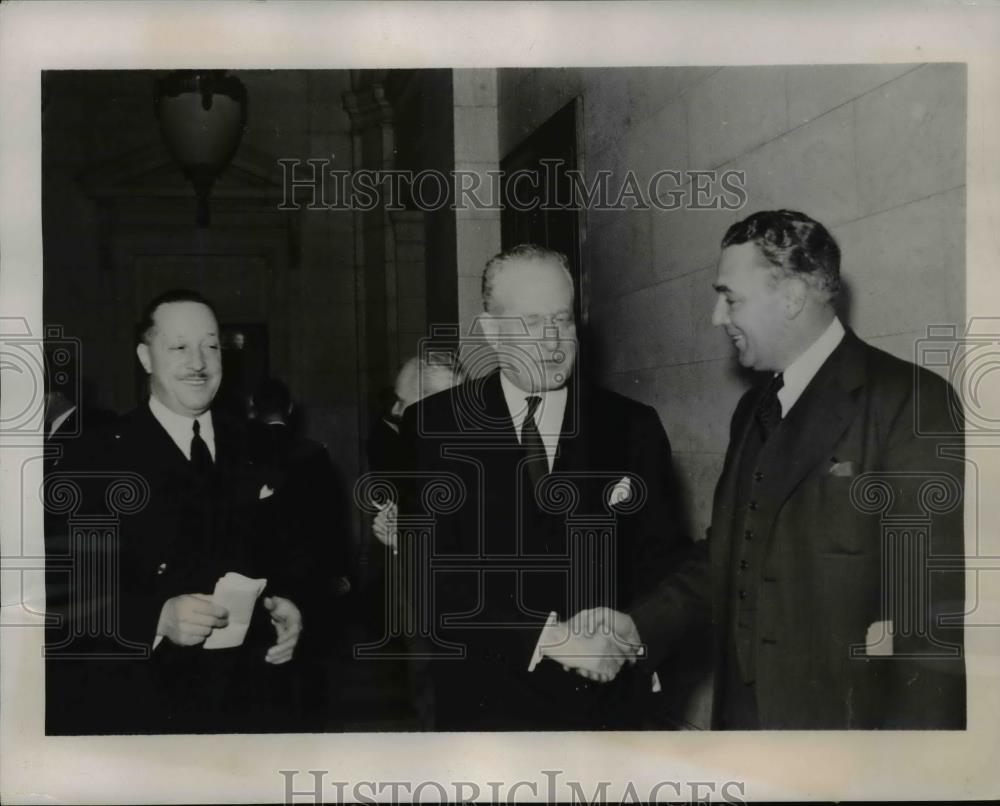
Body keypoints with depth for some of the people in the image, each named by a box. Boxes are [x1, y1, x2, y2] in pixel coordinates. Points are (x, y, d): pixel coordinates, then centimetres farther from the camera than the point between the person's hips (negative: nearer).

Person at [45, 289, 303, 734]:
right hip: (142, 707, -4)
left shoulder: (253, 453, 6)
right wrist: (157, 617, -28)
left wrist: (284, 605, -5)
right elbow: (66, 593, -15)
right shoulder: (97, 460, -9)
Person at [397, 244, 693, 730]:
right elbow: (429, 578, -10)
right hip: (486, 705, -1)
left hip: (607, 705, 1)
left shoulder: (633, 428, 0)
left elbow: (664, 564, 2)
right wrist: (545, 638, -19)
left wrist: (625, 635, -17)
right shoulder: (433, 427, -5)